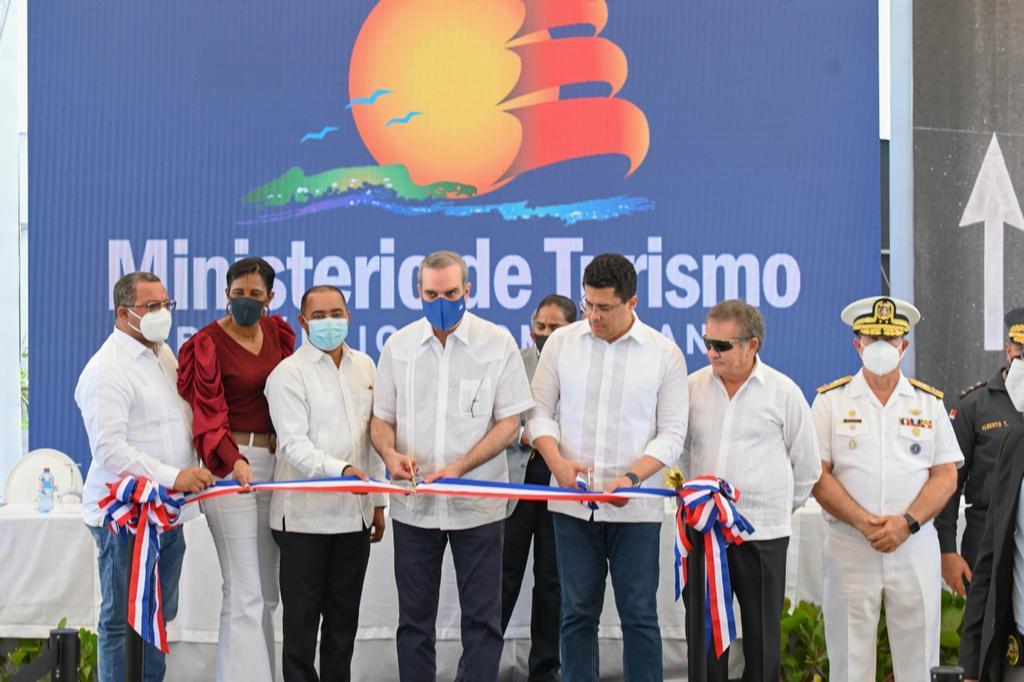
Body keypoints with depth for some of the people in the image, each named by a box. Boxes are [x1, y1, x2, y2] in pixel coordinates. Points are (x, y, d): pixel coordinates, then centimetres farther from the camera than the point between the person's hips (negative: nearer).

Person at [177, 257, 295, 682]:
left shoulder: (277, 332, 10)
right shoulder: (209, 344, -8)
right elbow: (210, 417, -14)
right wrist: (236, 462, -30)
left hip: (274, 463, 7)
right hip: (230, 466, -7)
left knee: (267, 592, 9)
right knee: (245, 592, -10)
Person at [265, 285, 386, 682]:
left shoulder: (364, 367, 11)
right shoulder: (289, 374, -7)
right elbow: (294, 445, -16)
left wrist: (378, 500, 15)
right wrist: (341, 470, -31)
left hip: (354, 514, 5)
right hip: (305, 516, -5)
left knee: (344, 619, 12)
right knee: (302, 620, 1)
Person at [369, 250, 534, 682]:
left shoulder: (497, 343, -3)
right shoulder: (398, 346, 4)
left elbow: (509, 421, -5)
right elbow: (381, 418, 9)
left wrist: (459, 468, -17)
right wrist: (390, 453, -14)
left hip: (478, 504, -2)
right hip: (413, 505, 2)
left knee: (482, 618, 2)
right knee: (415, 618, 9)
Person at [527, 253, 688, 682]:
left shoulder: (665, 354, -1)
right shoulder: (562, 342, 4)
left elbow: (671, 434, -1)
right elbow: (539, 410, 7)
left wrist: (631, 478, -16)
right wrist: (557, 461, -12)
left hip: (635, 506, -2)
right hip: (573, 502, 2)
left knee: (639, 614, 1)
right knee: (578, 613, 7)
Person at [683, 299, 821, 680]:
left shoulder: (784, 393, -1)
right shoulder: (692, 388, 6)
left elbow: (807, 467, 8)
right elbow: (679, 452, 19)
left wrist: (781, 508, 11)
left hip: (763, 534, -2)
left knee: (762, 638, 5)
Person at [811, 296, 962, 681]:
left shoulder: (929, 402, 9)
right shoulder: (831, 401, 4)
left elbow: (946, 476, 4)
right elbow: (817, 475, -2)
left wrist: (907, 523, -12)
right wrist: (863, 522, -14)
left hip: (915, 546, 1)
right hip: (849, 546, -1)